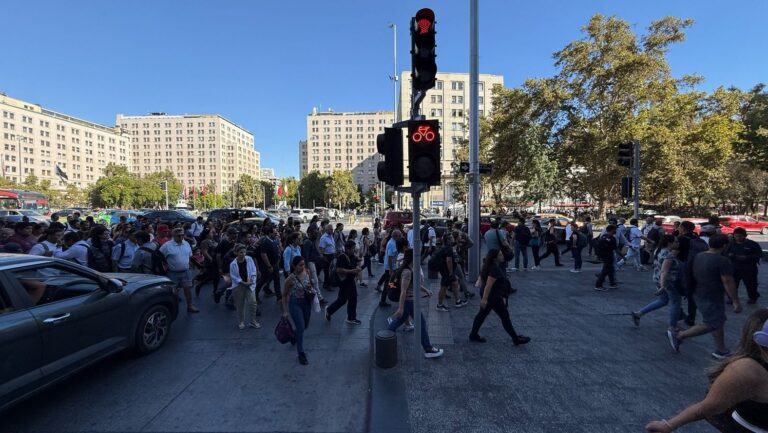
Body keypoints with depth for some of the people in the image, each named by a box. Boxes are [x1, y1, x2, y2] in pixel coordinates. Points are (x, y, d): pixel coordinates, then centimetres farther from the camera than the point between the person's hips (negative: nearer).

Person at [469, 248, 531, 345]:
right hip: (493, 297, -10)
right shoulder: (495, 269, -25)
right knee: (505, 317, 5)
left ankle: (473, 335, 23)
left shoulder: (492, 266, 6)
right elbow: (488, 285, -29)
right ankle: (516, 339, 20)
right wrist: (484, 299, -29)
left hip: (488, 295, 10)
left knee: (482, 314, 15)